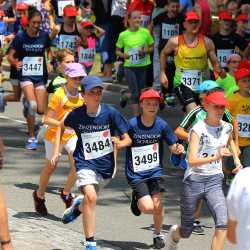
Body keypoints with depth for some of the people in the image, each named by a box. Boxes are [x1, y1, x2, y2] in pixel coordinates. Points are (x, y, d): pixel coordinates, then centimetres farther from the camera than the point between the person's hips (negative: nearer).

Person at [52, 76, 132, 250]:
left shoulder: (110, 113, -13)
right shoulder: (76, 115, -9)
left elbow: (128, 139, -9)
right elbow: (62, 127, 14)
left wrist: (119, 144, -31)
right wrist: (56, 151, 8)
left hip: (106, 164, 2)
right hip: (85, 163, -2)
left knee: (91, 199, 20)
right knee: (91, 197, -26)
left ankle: (78, 206, 59)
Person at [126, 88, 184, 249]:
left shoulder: (162, 125, -5)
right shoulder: (132, 125, -13)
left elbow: (172, 146, 2)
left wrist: (178, 149, -18)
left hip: (155, 171, 3)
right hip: (136, 174, -3)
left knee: (158, 206, -5)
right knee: (148, 208, -15)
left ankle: (158, 234, 23)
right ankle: (137, 199, 21)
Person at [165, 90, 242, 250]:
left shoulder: (227, 128, 1)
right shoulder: (198, 129, -16)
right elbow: (192, 160, -27)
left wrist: (237, 159, 14)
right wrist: (215, 157, -40)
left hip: (214, 181, 4)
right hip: (194, 181, -3)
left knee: (223, 224, -21)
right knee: (186, 232, 12)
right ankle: (174, 233, 49)